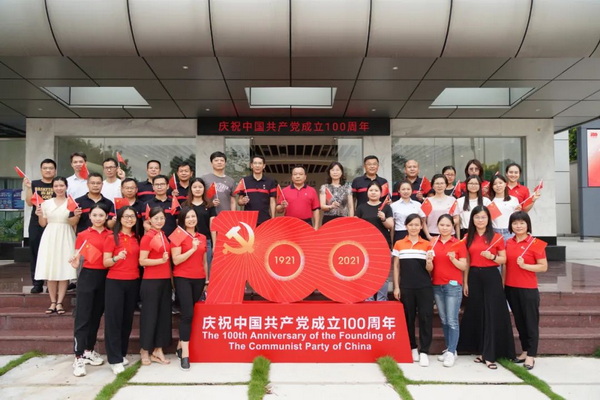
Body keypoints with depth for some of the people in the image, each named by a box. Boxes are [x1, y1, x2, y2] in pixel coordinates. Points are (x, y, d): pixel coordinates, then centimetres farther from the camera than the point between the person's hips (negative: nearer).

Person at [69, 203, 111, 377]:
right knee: (83, 317, -4)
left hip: (105, 277, 3)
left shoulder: (110, 235, 5)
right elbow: (78, 260, -1)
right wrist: (74, 262, -22)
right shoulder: (83, 235, -1)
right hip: (87, 277, -3)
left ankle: (89, 351, 25)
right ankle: (78, 358, -1)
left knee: (97, 316, 12)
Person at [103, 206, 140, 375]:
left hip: (133, 282, 5)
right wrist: (117, 258, -26)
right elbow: (105, 262, -9)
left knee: (128, 319, 11)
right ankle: (115, 359, 3)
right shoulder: (112, 237, -6)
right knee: (113, 319, -2)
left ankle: (122, 354, 23)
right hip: (115, 282, -5)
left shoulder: (137, 238, 9)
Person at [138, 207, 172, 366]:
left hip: (165, 280, 7)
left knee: (164, 314, 9)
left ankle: (158, 350, 19)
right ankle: (145, 350, 16)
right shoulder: (147, 237, -10)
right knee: (150, 314, 2)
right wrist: (161, 260, -23)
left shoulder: (163, 235, 11)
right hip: (151, 281, -7)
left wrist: (171, 276, 9)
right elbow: (142, 261, -14)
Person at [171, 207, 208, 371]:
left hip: (199, 279, 5)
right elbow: (176, 260, -12)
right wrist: (192, 249, -19)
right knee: (187, 313, -12)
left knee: (189, 313, 9)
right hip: (183, 278, -5)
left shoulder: (202, 238, 11)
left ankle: (180, 346, 24)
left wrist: (207, 279, 17)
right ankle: (185, 354, -7)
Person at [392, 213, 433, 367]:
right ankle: (413, 348, 23)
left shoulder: (427, 244, 4)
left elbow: (429, 269, 4)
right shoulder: (399, 244, 5)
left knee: (425, 317, -4)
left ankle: (424, 352, 3)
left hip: (424, 287, -1)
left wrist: (429, 261, -19)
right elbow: (396, 266, 7)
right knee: (408, 317, 8)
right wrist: (396, 287, 1)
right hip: (406, 287, 1)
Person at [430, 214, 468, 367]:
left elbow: (464, 267, -4)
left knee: (452, 320, -5)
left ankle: (451, 353, 0)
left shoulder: (459, 244, -2)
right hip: (436, 285, 4)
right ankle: (449, 348, 22)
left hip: (453, 285, -4)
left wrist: (453, 259, -21)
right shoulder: (433, 243, 7)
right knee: (444, 320, 11)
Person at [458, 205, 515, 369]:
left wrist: (492, 256, -18)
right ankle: (481, 351, 19)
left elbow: (504, 259, 2)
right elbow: (467, 262, 9)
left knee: (492, 314, -4)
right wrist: (465, 282, 6)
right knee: (476, 314, 7)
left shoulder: (497, 237, -1)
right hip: (474, 277, 3)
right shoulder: (468, 238, 7)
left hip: (491, 277, -3)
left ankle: (489, 355, 0)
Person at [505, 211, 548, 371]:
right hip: (511, 288, 5)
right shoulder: (508, 243, 7)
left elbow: (544, 267, -8)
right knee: (519, 321, 14)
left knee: (531, 322, 4)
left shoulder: (536, 243, -8)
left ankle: (531, 355, 12)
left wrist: (524, 265, -21)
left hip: (528, 289, -5)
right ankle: (525, 351, 27)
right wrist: (503, 284, 8)